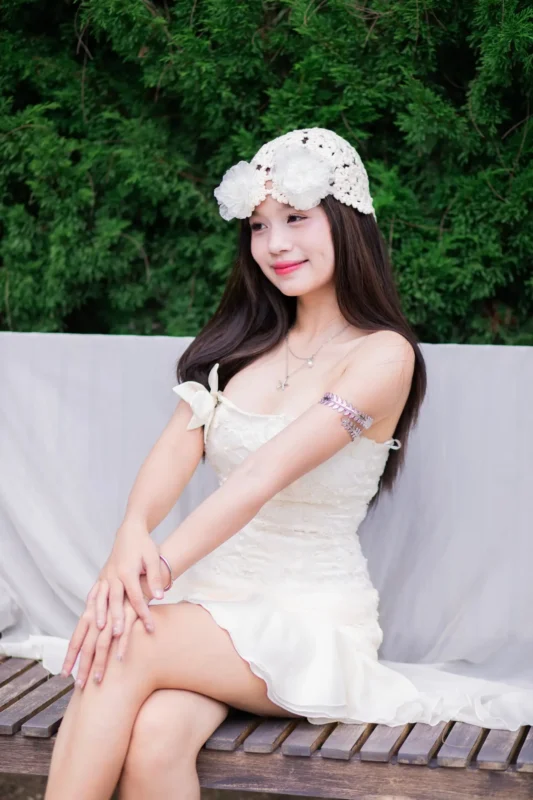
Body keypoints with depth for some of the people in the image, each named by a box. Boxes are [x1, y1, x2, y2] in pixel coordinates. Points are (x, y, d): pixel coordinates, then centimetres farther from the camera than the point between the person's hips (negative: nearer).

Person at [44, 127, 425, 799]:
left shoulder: (383, 355, -7)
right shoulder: (244, 340, 12)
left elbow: (265, 474, -20)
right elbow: (178, 446, -3)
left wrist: (159, 569, -30)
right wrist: (133, 535, -25)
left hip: (309, 617, -4)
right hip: (211, 597, 4)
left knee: (127, 652, -32)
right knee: (153, 740, -30)